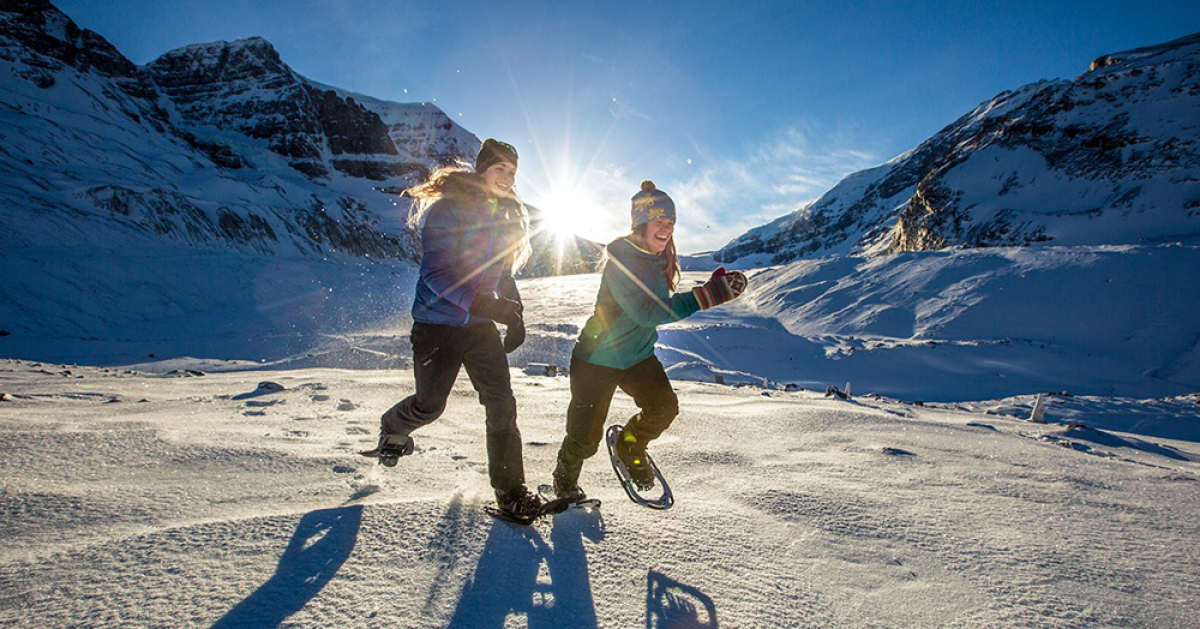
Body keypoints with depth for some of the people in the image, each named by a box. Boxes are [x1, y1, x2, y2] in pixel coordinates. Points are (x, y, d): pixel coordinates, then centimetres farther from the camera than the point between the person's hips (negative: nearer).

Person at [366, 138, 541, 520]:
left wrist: (515, 315, 8)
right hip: (438, 322, -5)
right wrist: (483, 303, -32)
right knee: (429, 405, 7)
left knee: (501, 403, -5)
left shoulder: (507, 216, 9)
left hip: (481, 326, 5)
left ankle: (510, 489, 7)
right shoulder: (447, 210, -12)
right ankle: (392, 428, 43)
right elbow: (436, 274, -22)